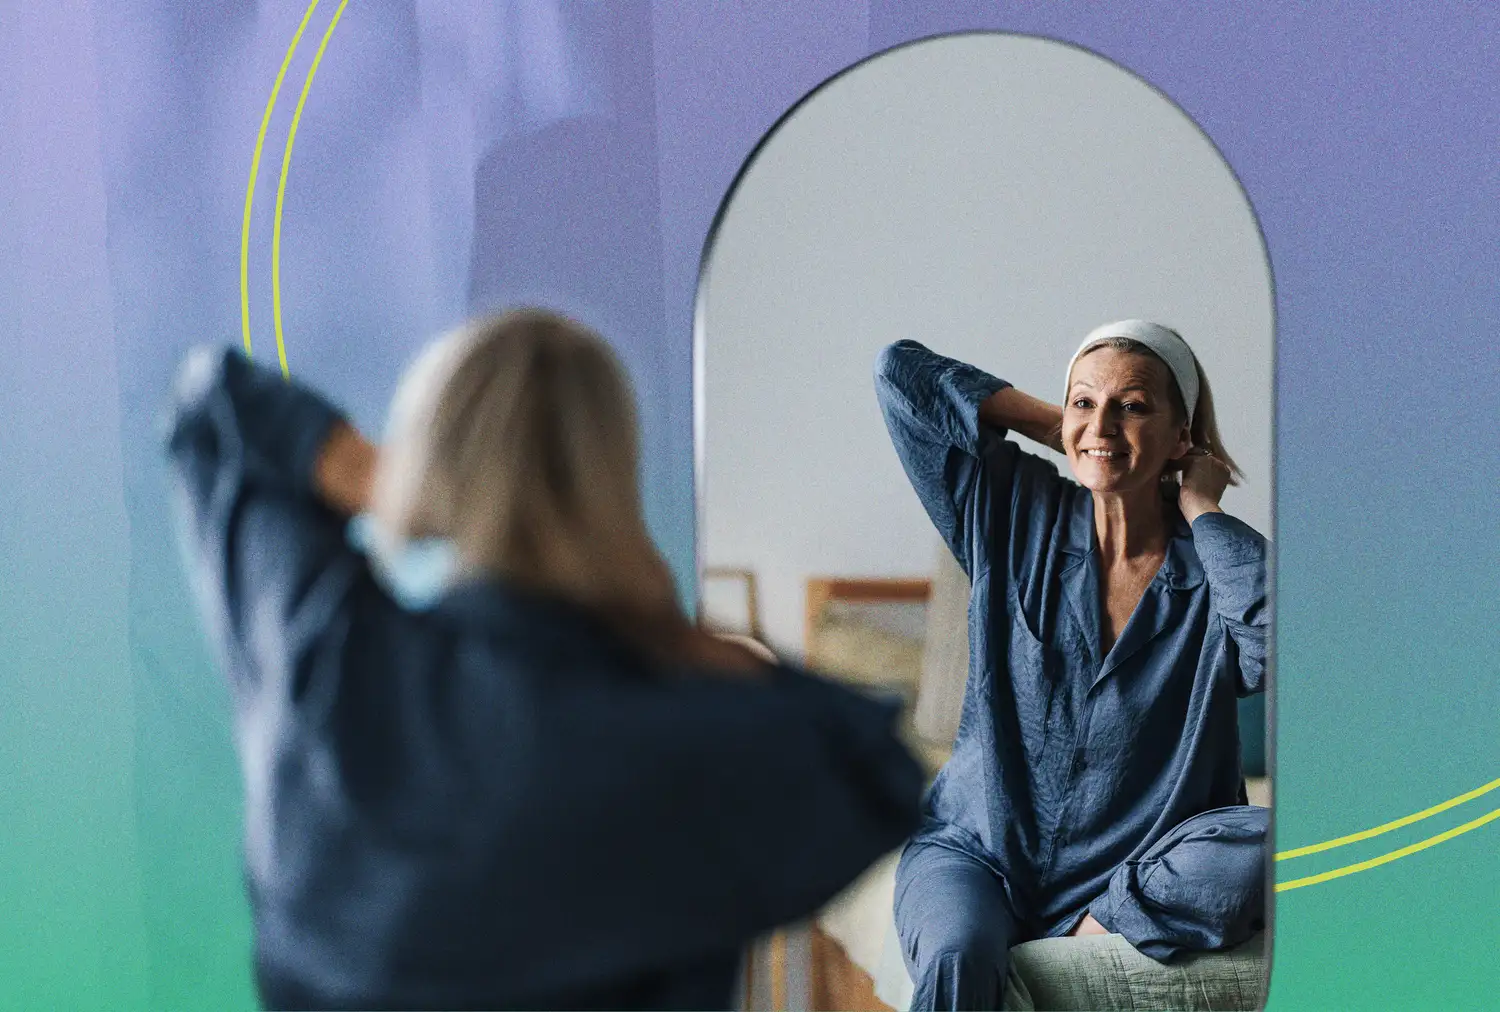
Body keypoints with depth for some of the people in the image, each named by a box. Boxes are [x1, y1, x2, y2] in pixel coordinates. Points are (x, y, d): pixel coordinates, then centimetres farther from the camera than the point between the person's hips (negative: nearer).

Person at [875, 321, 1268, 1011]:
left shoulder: (1216, 566, -3)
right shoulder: (1016, 516, 2)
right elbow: (900, 371, 0)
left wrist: (1202, 510, -13)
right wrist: (1055, 428, 0)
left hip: (1130, 868, 0)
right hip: (977, 850, 0)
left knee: (1262, 847, -29)